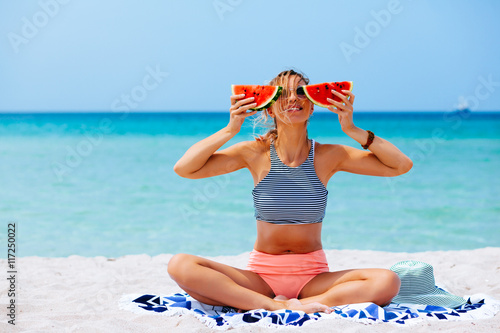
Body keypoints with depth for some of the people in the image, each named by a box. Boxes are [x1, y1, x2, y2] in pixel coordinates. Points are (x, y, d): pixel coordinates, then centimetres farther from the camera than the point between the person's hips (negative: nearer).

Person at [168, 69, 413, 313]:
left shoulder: (328, 156, 0)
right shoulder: (255, 153, -1)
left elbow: (402, 165, -3)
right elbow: (184, 169, -7)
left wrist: (352, 130, -10)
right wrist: (230, 129, -13)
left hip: (312, 276, 1)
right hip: (261, 275, -1)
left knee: (387, 282, -28)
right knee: (180, 265, -24)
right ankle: (278, 306, -27)